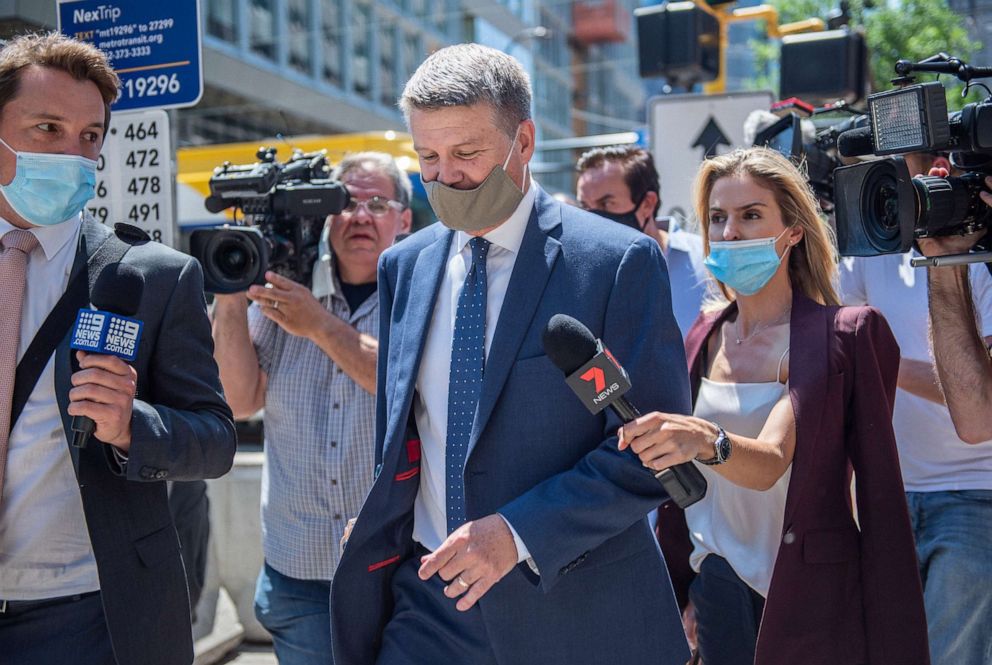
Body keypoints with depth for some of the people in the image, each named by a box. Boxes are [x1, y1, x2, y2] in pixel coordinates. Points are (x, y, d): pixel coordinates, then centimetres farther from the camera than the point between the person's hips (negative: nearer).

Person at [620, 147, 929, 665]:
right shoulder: (704, 336, 4)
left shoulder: (846, 335, -12)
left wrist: (708, 441, -43)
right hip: (718, 589, 5)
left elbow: (771, 461, -24)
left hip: (816, 600, -5)